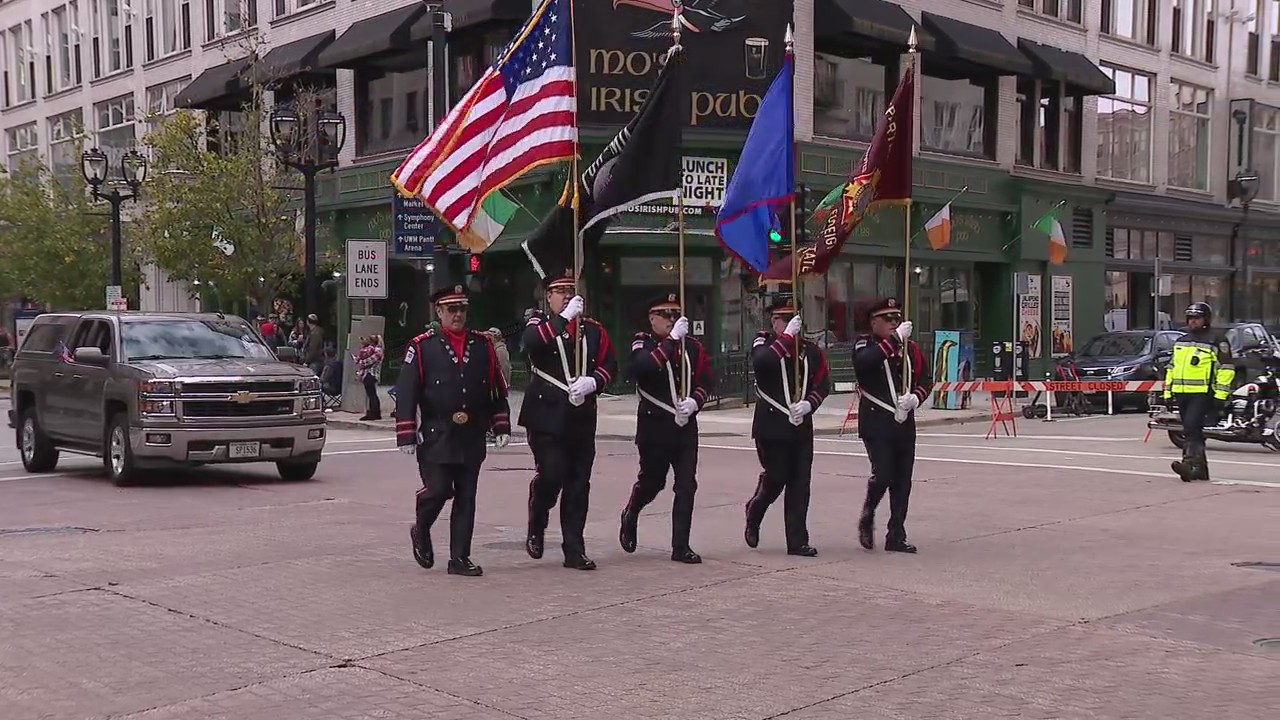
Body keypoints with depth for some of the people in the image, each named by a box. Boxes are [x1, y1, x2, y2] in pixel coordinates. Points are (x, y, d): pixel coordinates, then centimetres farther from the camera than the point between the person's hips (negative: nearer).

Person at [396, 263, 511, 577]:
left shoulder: (483, 345, 9)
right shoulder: (422, 347, -1)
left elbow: (498, 390, 13)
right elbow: (406, 393, -3)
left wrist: (502, 427, 7)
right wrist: (407, 435, -9)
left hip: (472, 439, 3)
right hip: (436, 438, -3)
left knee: (466, 498, 5)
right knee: (437, 490, -9)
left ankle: (460, 558, 13)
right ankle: (421, 532, 21)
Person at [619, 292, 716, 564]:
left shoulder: (693, 346, 9)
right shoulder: (643, 343, -3)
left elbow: (707, 381, 9)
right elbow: (641, 368, -24)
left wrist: (694, 401, -11)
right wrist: (671, 340, -25)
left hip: (686, 426, 3)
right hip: (654, 426, -3)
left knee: (687, 485, -2)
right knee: (652, 481, 8)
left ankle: (681, 546, 4)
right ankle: (630, 516, 39)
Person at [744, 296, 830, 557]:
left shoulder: (811, 350, 8)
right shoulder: (764, 342, -1)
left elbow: (823, 384, 7)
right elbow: (760, 362, -24)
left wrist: (807, 404, -10)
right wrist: (787, 336, -23)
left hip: (802, 426, 4)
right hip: (771, 426, -3)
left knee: (800, 483, 2)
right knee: (775, 478, -2)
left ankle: (797, 541, 7)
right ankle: (753, 515, 29)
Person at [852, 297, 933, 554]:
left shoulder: (910, 347, 11)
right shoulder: (864, 344, -2)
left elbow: (926, 379, 13)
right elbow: (864, 362, -25)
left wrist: (915, 398, -8)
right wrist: (895, 338, -24)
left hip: (904, 423, 5)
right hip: (876, 424, -5)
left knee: (903, 481, 5)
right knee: (883, 475, -14)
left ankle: (896, 536, 13)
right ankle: (867, 518, 13)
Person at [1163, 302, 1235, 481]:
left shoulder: (1216, 340, -2)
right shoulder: (1181, 341, 20)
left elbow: (1226, 368, -7)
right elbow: (1171, 367, 25)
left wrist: (1220, 395, -13)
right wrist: (1167, 392, 18)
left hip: (1202, 393, -8)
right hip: (1182, 393, 8)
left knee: (1191, 427, -21)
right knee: (1192, 431, 10)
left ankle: (1189, 463, -29)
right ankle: (1201, 468, 17)